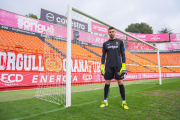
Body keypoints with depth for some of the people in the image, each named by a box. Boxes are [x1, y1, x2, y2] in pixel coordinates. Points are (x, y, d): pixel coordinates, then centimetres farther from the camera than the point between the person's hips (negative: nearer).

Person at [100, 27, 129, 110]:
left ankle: (123, 102, 13)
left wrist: (124, 65, -4)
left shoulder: (120, 42, 7)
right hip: (108, 66, 1)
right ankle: (105, 101, 16)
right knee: (107, 83, 4)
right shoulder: (105, 44, 10)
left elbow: (123, 54, 5)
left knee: (120, 83, 1)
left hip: (118, 66, -1)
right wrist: (102, 66, 2)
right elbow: (103, 55, 10)